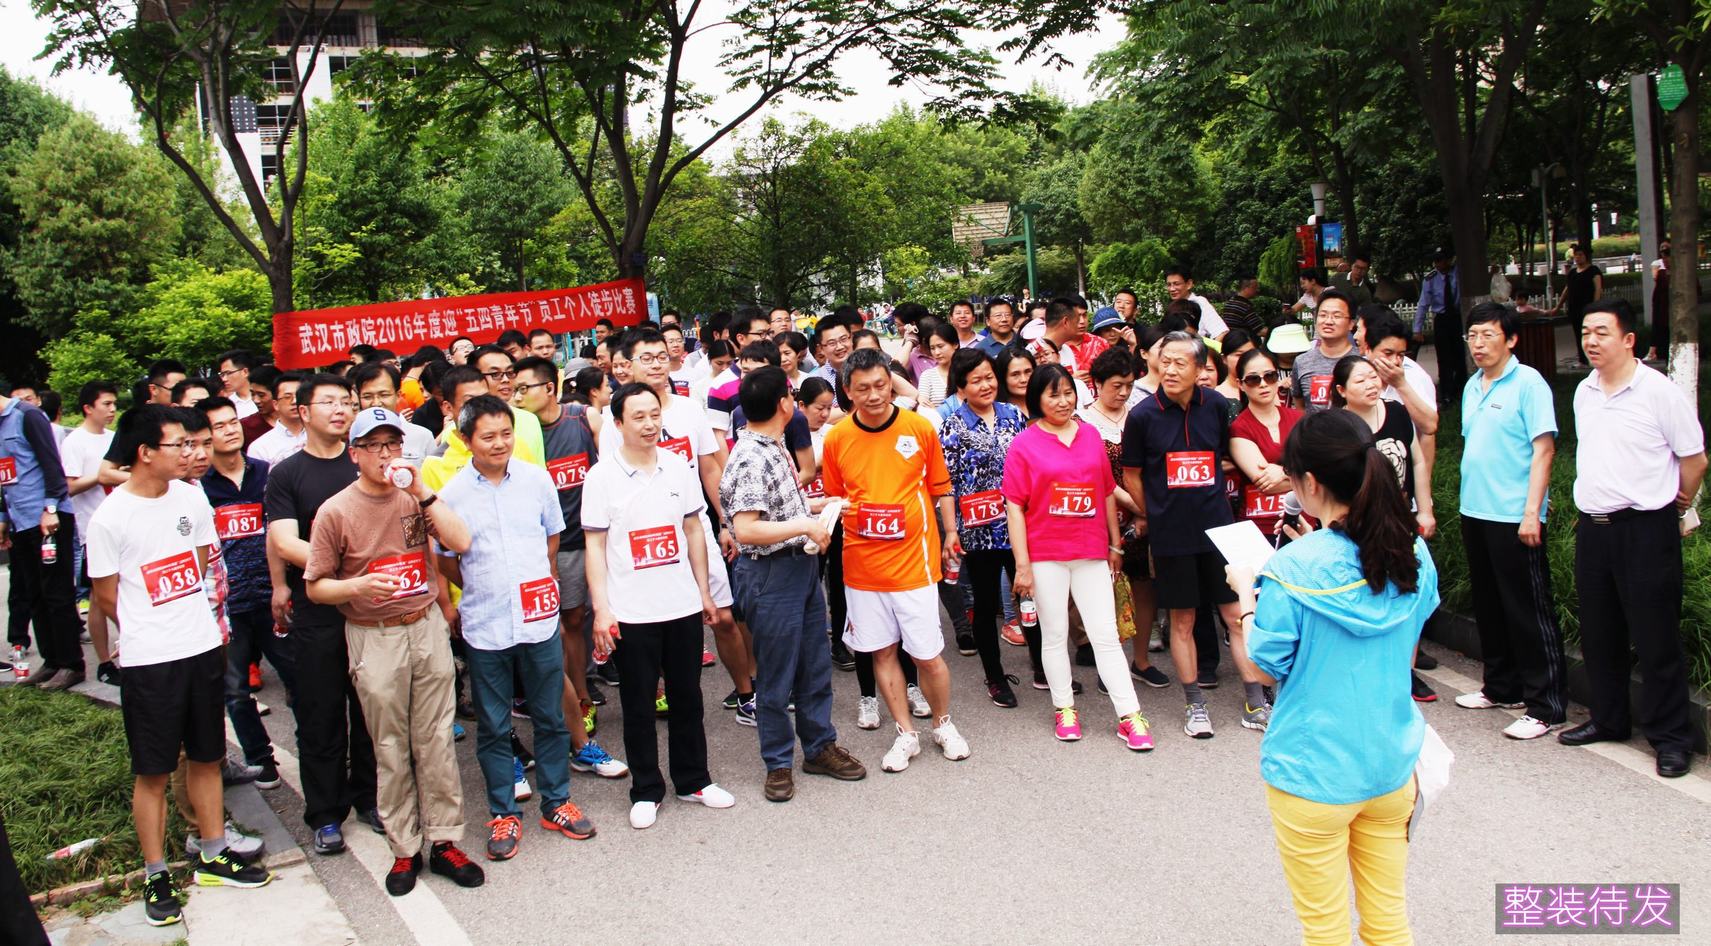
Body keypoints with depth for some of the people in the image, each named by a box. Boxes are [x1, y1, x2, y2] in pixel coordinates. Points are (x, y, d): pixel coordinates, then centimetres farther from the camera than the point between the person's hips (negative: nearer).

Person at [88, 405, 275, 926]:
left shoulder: (192, 498, 1)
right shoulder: (109, 518, -12)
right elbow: (108, 595, -3)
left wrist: (181, 614, 13)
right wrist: (151, 630, 7)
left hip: (203, 648, 5)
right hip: (148, 661, -4)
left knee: (207, 758, 15)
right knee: (153, 772, 6)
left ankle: (213, 858, 30)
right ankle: (156, 877, 21)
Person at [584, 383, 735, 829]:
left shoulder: (678, 466, 2)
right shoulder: (601, 476, -6)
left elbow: (694, 530, 10)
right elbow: (595, 546, -5)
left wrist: (704, 591, 9)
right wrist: (601, 608, -10)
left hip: (682, 606, 3)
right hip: (630, 612, -3)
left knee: (686, 697, 13)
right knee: (638, 705, 8)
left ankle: (693, 779, 28)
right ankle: (646, 791, 21)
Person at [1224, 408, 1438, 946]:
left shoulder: (1295, 569, -21)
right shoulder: (1414, 555, -4)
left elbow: (1264, 670, -11)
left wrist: (1246, 594, 3)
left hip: (1313, 775, -5)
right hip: (1391, 764, 5)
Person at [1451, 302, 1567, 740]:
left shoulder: (1528, 383, -10)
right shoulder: (1472, 387, 12)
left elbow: (1544, 449, -14)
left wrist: (1532, 512, -19)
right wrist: (1468, 501, 16)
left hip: (1513, 517, -8)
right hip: (1474, 511, 8)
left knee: (1529, 612, -2)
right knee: (1489, 606, 16)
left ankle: (1545, 706, 5)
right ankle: (1502, 687, 29)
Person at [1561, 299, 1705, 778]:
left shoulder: (1659, 392, -10)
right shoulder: (1584, 392, 10)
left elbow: (1695, 460, -3)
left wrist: (1676, 510, 8)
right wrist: (1592, 511, 17)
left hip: (1644, 529, -6)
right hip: (1591, 527, 7)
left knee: (1656, 638, 0)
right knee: (1598, 634, 15)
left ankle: (1671, 737, 11)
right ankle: (1608, 719, 29)